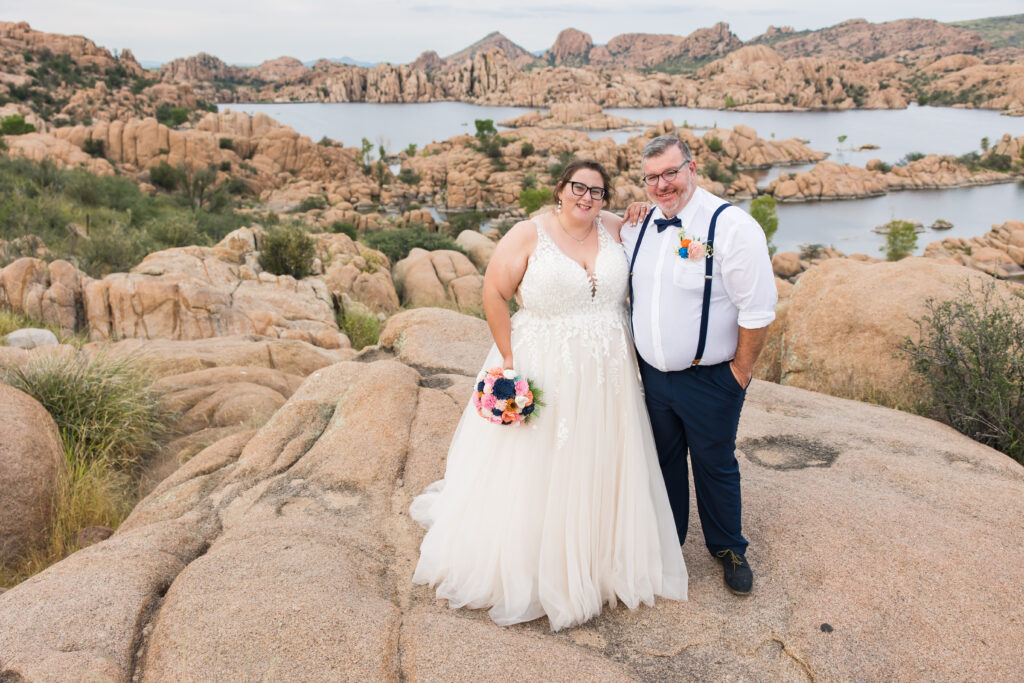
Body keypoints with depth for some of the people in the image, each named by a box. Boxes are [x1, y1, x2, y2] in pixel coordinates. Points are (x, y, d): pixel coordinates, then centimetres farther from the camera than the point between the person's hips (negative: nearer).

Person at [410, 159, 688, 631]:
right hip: (544, 375, -4)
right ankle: (524, 571, 27)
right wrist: (508, 361, -13)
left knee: (597, 471, 16)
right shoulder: (528, 234, -9)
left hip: (607, 376, 5)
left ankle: (599, 562, 36)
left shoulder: (614, 229, 4)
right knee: (534, 473, 7)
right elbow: (493, 294, -9)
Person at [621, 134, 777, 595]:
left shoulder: (731, 226, -17)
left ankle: (728, 549, 37)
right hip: (652, 374, 5)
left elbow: (758, 308, -15)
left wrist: (740, 369, -11)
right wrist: (639, 355, 12)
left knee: (715, 465, 12)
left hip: (709, 380, -5)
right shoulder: (638, 227, 2)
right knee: (663, 461, 20)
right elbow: (627, 292, 16)